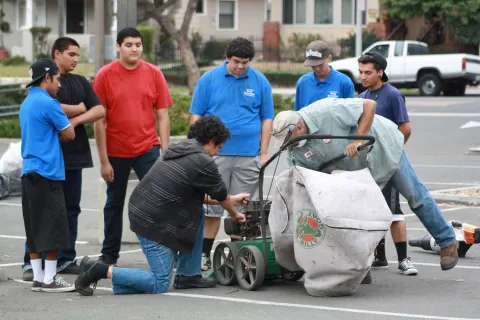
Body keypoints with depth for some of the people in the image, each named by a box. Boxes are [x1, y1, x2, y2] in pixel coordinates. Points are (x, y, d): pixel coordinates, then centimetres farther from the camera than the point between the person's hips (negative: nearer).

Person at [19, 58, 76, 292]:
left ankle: (38, 278, 11)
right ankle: (49, 279, -4)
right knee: (52, 227, -5)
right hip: (47, 172, -9)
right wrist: (66, 126, 12)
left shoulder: (26, 104, 16)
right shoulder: (47, 103, -12)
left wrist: (57, 133, 8)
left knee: (35, 229, 9)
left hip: (29, 173, 9)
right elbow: (69, 134, -7)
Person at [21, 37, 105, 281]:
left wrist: (74, 120, -11)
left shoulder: (80, 82, 16)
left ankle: (66, 260, 13)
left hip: (74, 155, 6)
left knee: (71, 209, 7)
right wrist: (80, 108, -3)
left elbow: (99, 110, 5)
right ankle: (31, 263, -5)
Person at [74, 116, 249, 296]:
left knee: (197, 213, 21)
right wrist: (235, 214, 24)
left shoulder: (179, 149, 15)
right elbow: (221, 196, 3)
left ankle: (188, 274, 21)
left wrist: (231, 200, 33)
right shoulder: (203, 162, -13)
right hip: (154, 224, -10)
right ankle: (100, 271, -9)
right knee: (160, 284, -3)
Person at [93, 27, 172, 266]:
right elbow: (99, 120, -4)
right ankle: (109, 254, 25)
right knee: (114, 203, 13)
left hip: (147, 149, 0)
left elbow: (162, 116, 3)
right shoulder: (105, 76, -5)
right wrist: (104, 160, -7)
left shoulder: (154, 74, 0)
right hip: (116, 152, 0)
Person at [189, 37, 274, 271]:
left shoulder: (259, 81, 5)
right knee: (211, 207, 2)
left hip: (248, 155, 1)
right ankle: (204, 255, 9)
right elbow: (196, 115, 5)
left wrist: (263, 152, 3)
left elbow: (267, 118, 8)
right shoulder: (209, 79, 2)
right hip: (215, 153, -1)